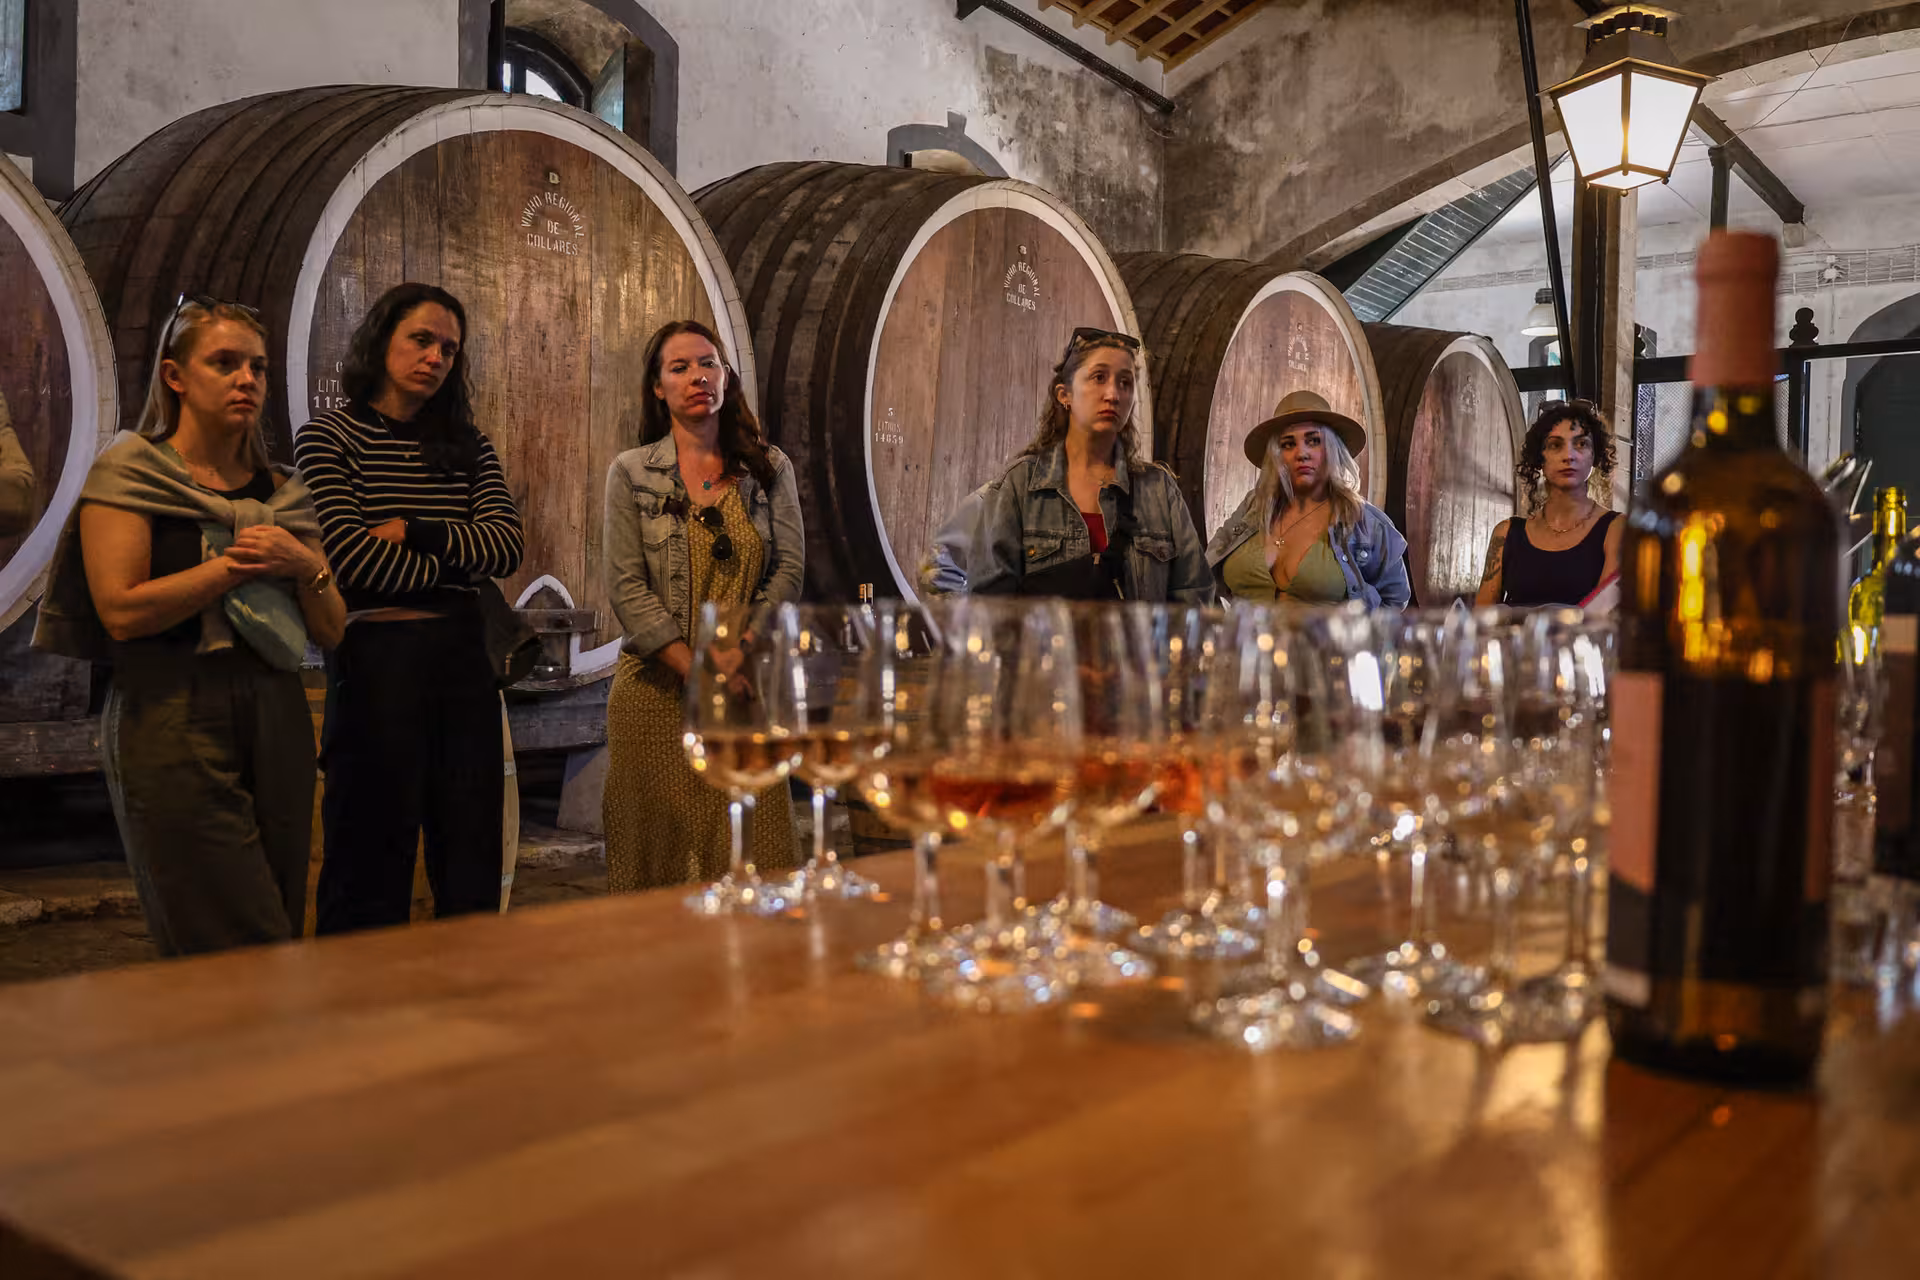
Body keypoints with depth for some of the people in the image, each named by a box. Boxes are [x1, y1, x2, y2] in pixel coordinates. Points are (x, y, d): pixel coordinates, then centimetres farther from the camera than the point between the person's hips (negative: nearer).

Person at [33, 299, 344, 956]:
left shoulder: (282, 492, 16)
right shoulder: (129, 472, 2)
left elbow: (332, 629, 13)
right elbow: (122, 610, -11)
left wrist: (305, 566, -5)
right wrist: (236, 563, -10)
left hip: (277, 716, 6)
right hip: (174, 722, -5)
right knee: (245, 953, -11)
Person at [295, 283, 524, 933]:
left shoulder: (468, 444, 14)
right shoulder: (328, 437, 1)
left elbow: (506, 544, -1)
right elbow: (352, 557, -12)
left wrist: (416, 531, -12)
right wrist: (460, 562, -4)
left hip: (462, 655, 5)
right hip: (376, 654, -4)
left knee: (472, 859, 9)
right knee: (372, 861, 4)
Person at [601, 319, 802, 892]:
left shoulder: (769, 468, 8)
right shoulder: (631, 473, 3)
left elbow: (790, 568, 1)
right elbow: (627, 588, -4)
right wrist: (693, 671, -12)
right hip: (657, 688, -1)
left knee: (754, 854, -1)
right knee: (658, 846, 2)